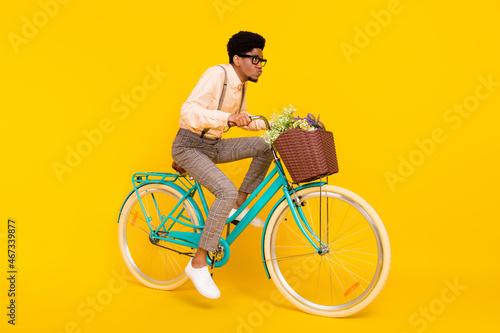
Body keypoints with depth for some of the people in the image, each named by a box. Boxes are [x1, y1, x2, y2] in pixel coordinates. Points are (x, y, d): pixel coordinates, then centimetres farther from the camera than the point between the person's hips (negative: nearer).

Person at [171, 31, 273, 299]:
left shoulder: (240, 84, 9)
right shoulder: (217, 75, -17)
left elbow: (242, 120, 21)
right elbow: (189, 111, -29)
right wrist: (228, 118, -40)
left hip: (213, 146, 8)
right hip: (189, 147, -8)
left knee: (267, 146, -3)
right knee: (227, 191, -28)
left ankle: (239, 206, 5)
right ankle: (198, 263, -16)